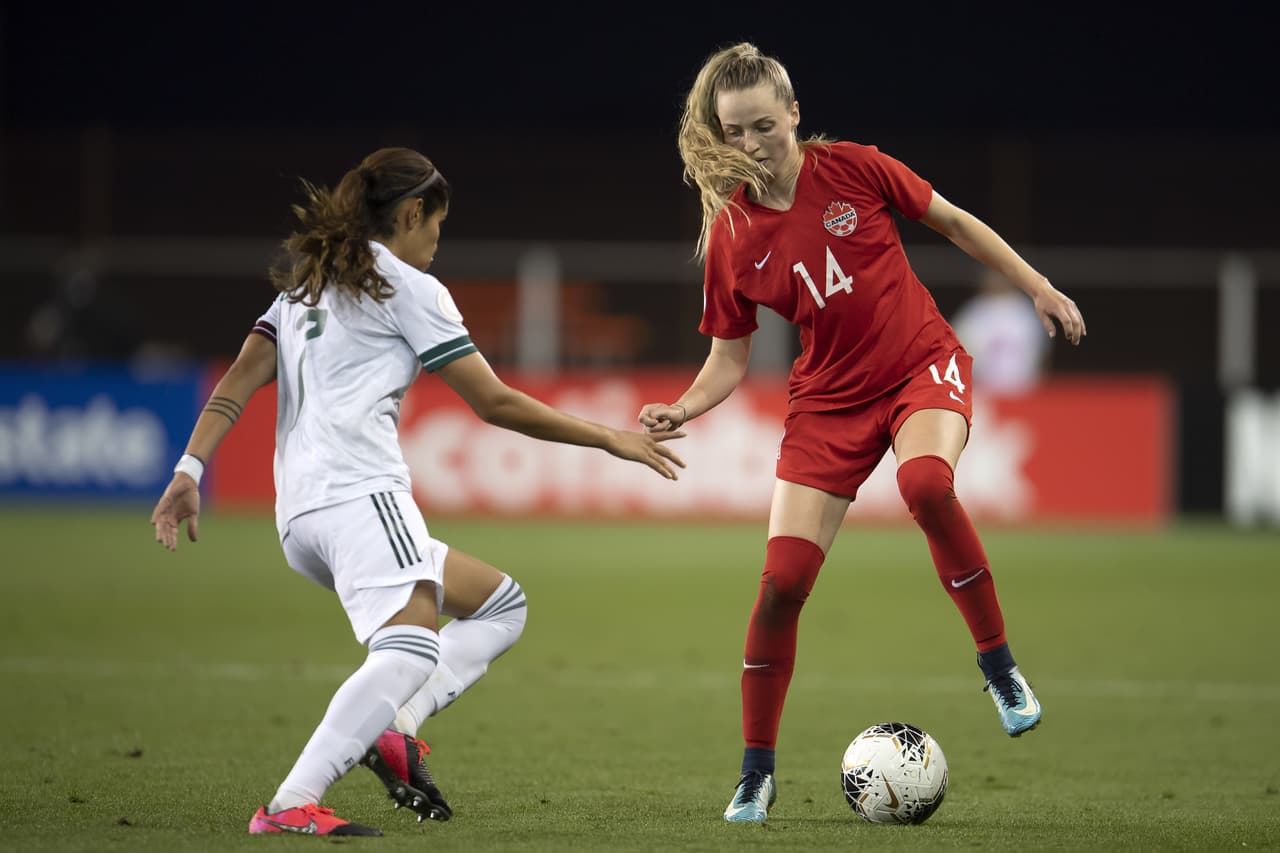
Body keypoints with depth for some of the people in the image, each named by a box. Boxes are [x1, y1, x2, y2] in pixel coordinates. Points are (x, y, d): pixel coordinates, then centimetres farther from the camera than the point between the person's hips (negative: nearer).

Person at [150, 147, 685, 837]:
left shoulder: (305, 284, 26)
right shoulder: (408, 287, 4)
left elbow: (237, 383, 13)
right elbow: (495, 403, 3)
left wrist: (190, 469, 6)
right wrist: (609, 439, 10)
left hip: (299, 517, 9)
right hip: (358, 491, -9)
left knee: (500, 605, 16)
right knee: (411, 650, -27)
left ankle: (391, 727, -6)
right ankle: (290, 806, -41)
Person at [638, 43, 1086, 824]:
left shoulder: (852, 169, -10)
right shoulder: (731, 234, -6)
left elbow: (952, 222, 4)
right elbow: (730, 357, 3)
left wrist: (1038, 287, 5)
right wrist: (683, 410, -16)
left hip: (923, 365, -2)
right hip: (830, 399, 2)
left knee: (926, 482, -36)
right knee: (782, 581, -8)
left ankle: (998, 662, -16)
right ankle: (757, 772, 8)